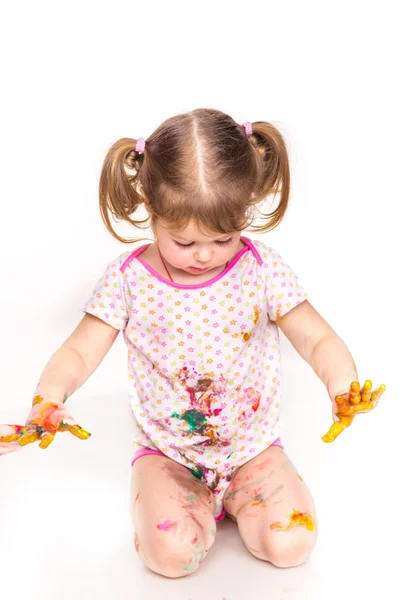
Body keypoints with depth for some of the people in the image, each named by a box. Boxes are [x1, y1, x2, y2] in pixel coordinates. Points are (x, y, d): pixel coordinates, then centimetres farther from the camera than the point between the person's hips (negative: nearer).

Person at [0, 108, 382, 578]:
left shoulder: (263, 269, -11)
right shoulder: (128, 278, -12)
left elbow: (318, 339, -8)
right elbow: (79, 352, -9)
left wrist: (344, 386, -30)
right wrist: (48, 398, -30)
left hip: (252, 444, 1)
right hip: (165, 449, 0)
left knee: (291, 544, -15)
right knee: (171, 554, -21)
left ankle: (230, 496, 15)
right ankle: (200, 500, 12)